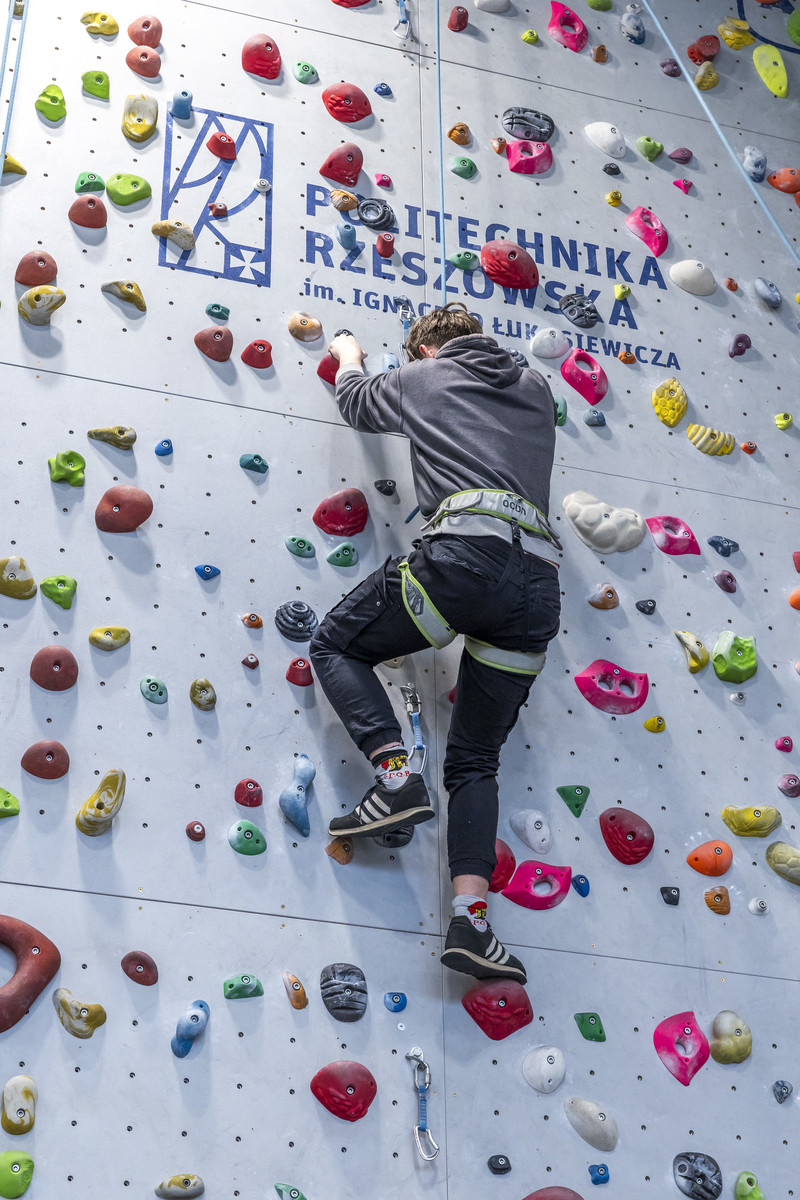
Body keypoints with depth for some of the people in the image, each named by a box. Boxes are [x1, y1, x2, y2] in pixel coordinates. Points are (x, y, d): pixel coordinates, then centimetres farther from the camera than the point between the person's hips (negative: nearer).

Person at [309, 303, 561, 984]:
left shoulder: (425, 377, 18)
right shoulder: (535, 389, 29)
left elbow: (356, 401, 37)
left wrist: (348, 354, 58)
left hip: (465, 551, -5)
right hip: (539, 582, 5)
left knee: (336, 645, 16)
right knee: (476, 760, 9)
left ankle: (396, 776, -8)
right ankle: (470, 916, -8)